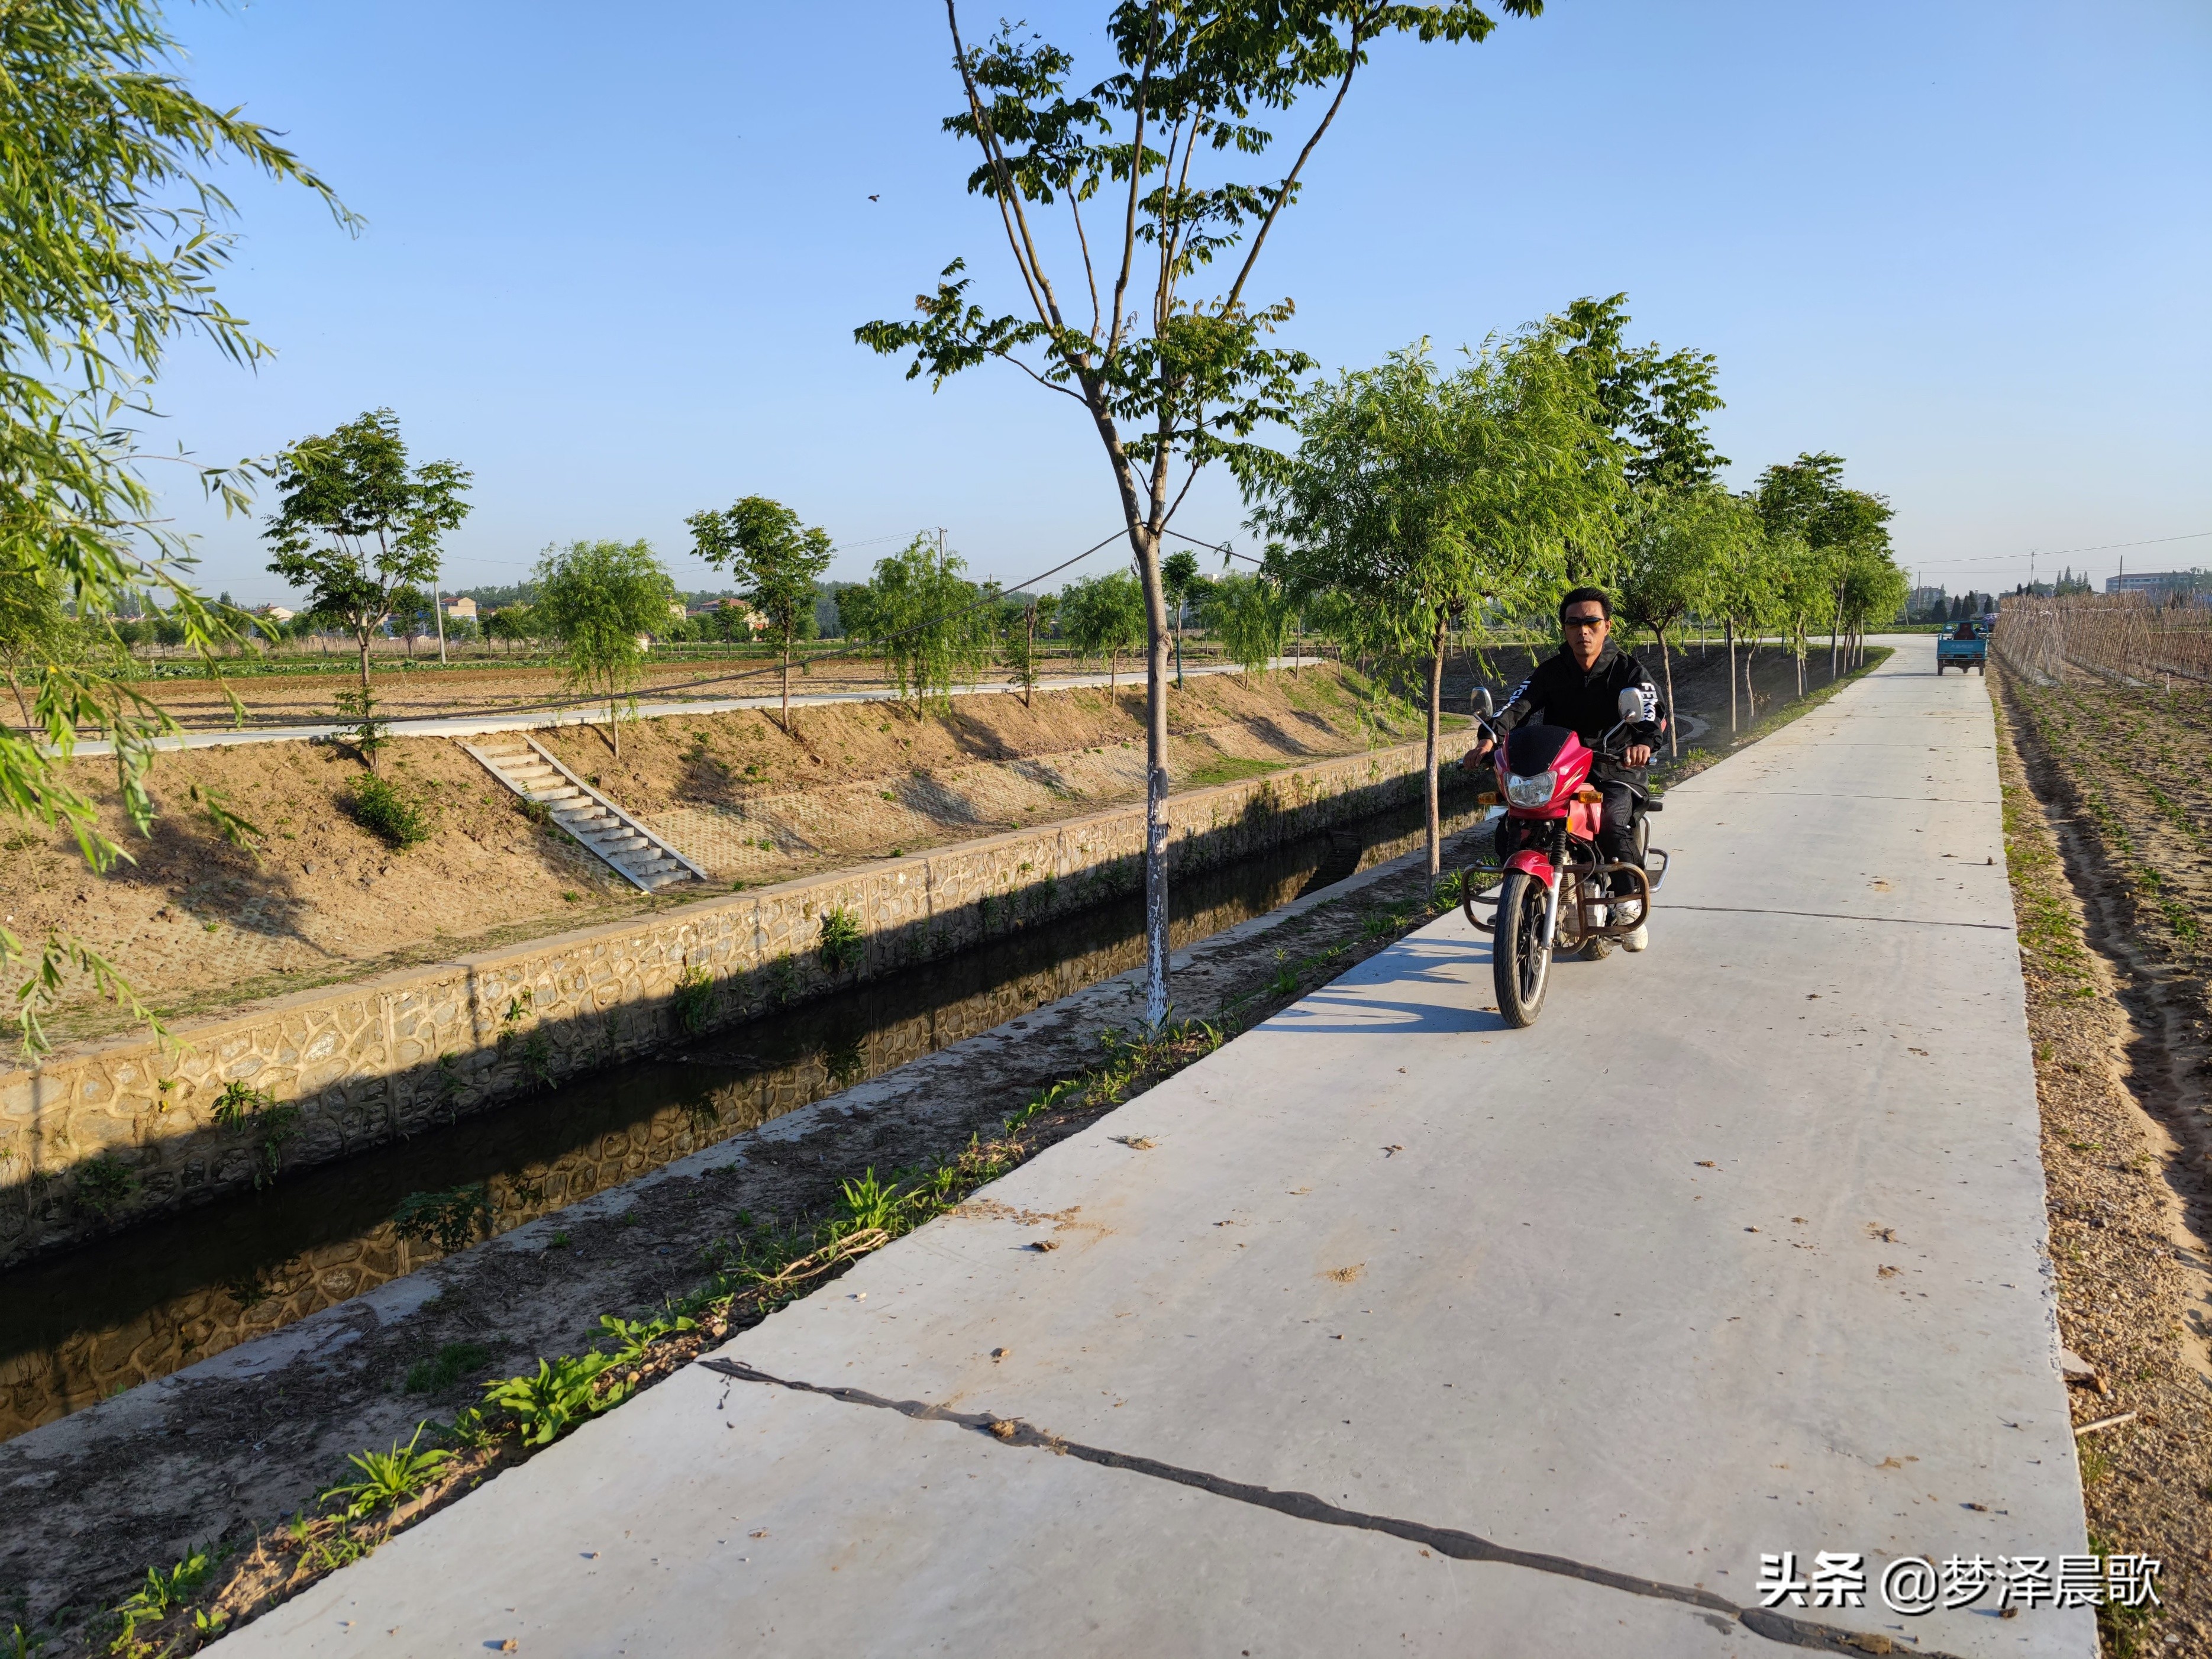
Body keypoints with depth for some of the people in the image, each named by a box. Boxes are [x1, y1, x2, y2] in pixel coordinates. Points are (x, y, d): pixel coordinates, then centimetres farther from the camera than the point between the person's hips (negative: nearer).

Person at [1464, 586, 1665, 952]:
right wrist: (1490, 737, -29)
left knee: (1611, 822, -32)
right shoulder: (1550, 671, 10)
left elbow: (1655, 709, -14)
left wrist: (1644, 741, -39)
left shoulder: (1628, 670, 3)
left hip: (1615, 768, -2)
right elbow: (1519, 704, -7)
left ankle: (1629, 900, -11)